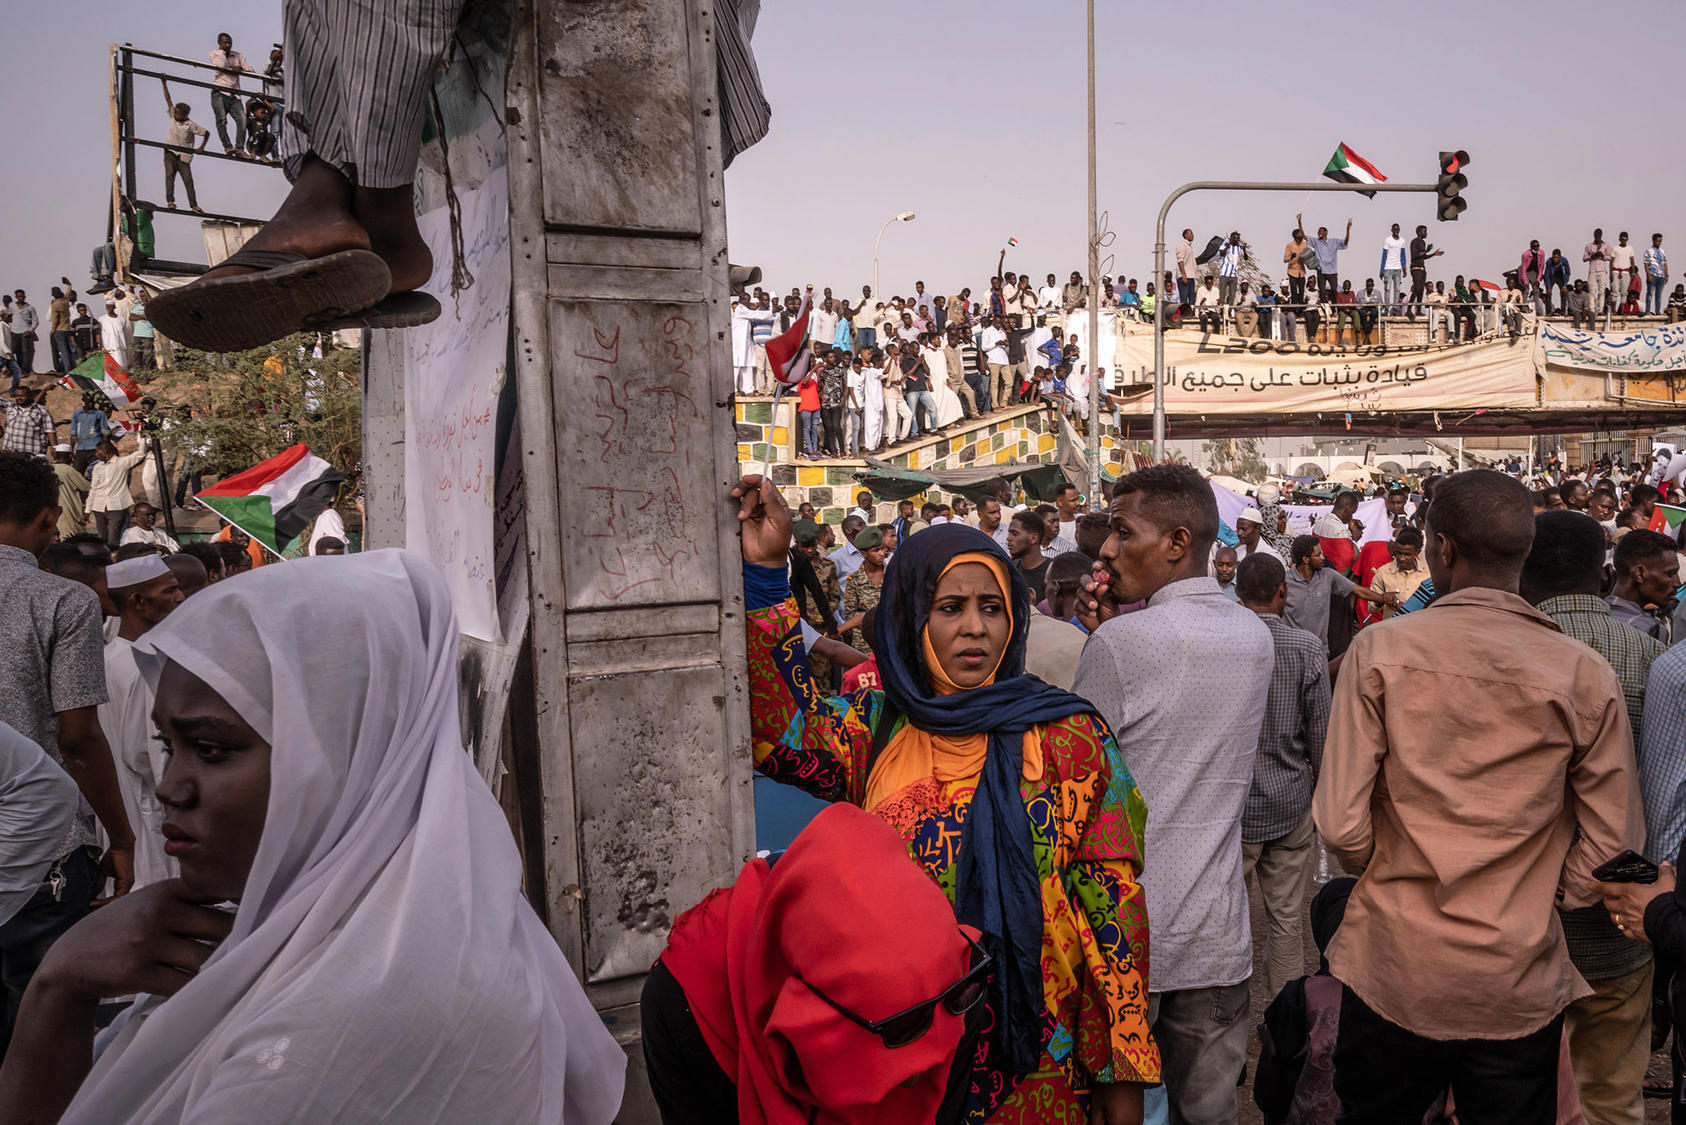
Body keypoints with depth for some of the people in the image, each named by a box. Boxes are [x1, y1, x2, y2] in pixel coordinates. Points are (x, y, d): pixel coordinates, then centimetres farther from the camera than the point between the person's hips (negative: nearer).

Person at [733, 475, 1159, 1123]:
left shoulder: (1068, 738, -9)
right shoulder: (875, 730, 1)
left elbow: (1112, 902, -9)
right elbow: (782, 730, -17)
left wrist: (1123, 1072, -9)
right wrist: (763, 571, -20)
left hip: (1032, 1066, -2)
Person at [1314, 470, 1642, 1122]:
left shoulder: (1380, 650, -12)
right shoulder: (1587, 676, -7)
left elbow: (1341, 825, -14)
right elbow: (1613, 849, -3)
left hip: (1394, 970, -1)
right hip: (1523, 985, 1)